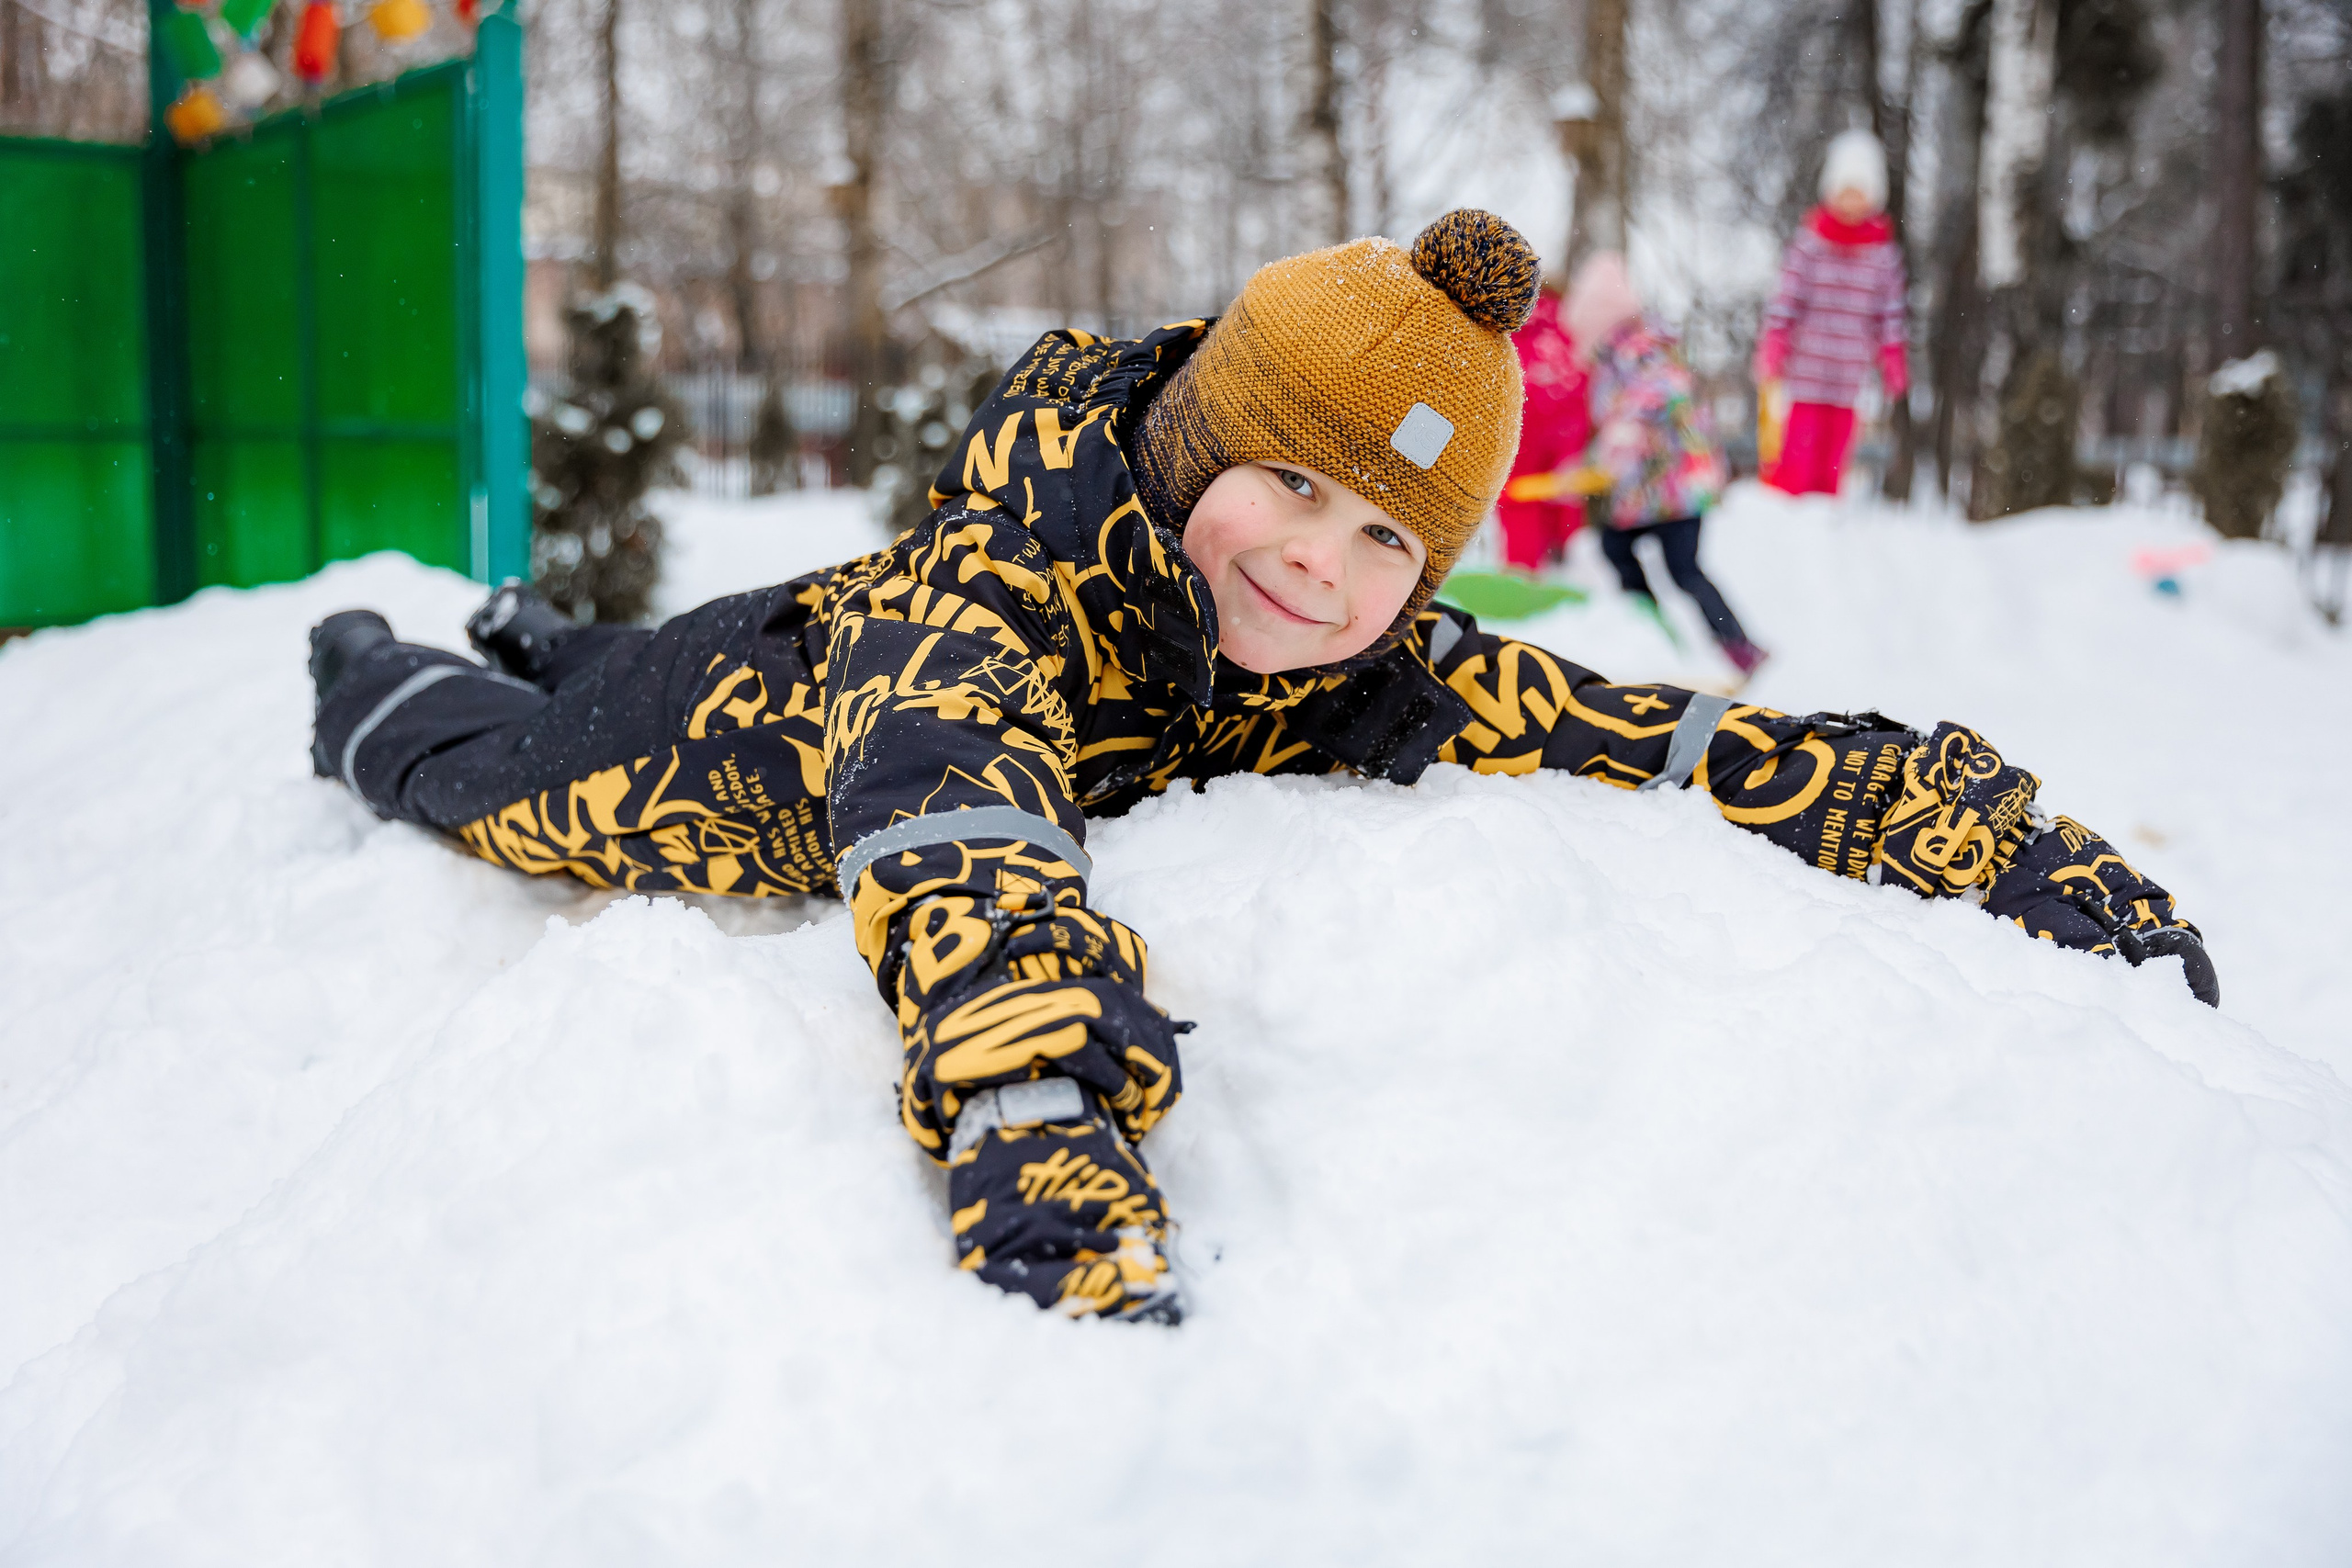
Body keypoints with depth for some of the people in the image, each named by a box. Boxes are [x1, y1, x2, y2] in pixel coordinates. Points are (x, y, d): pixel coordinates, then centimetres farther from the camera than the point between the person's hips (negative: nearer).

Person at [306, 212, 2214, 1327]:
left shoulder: (1378, 682, -33)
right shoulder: (1015, 571, -47)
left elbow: (1686, 750, -33)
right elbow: (951, 824, -65)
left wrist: (2014, 843, -40)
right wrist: (1046, 1128, -81)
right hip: (739, 717, -5)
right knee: (488, 765, 26)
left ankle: (541, 638, 66)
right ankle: (375, 672, 57)